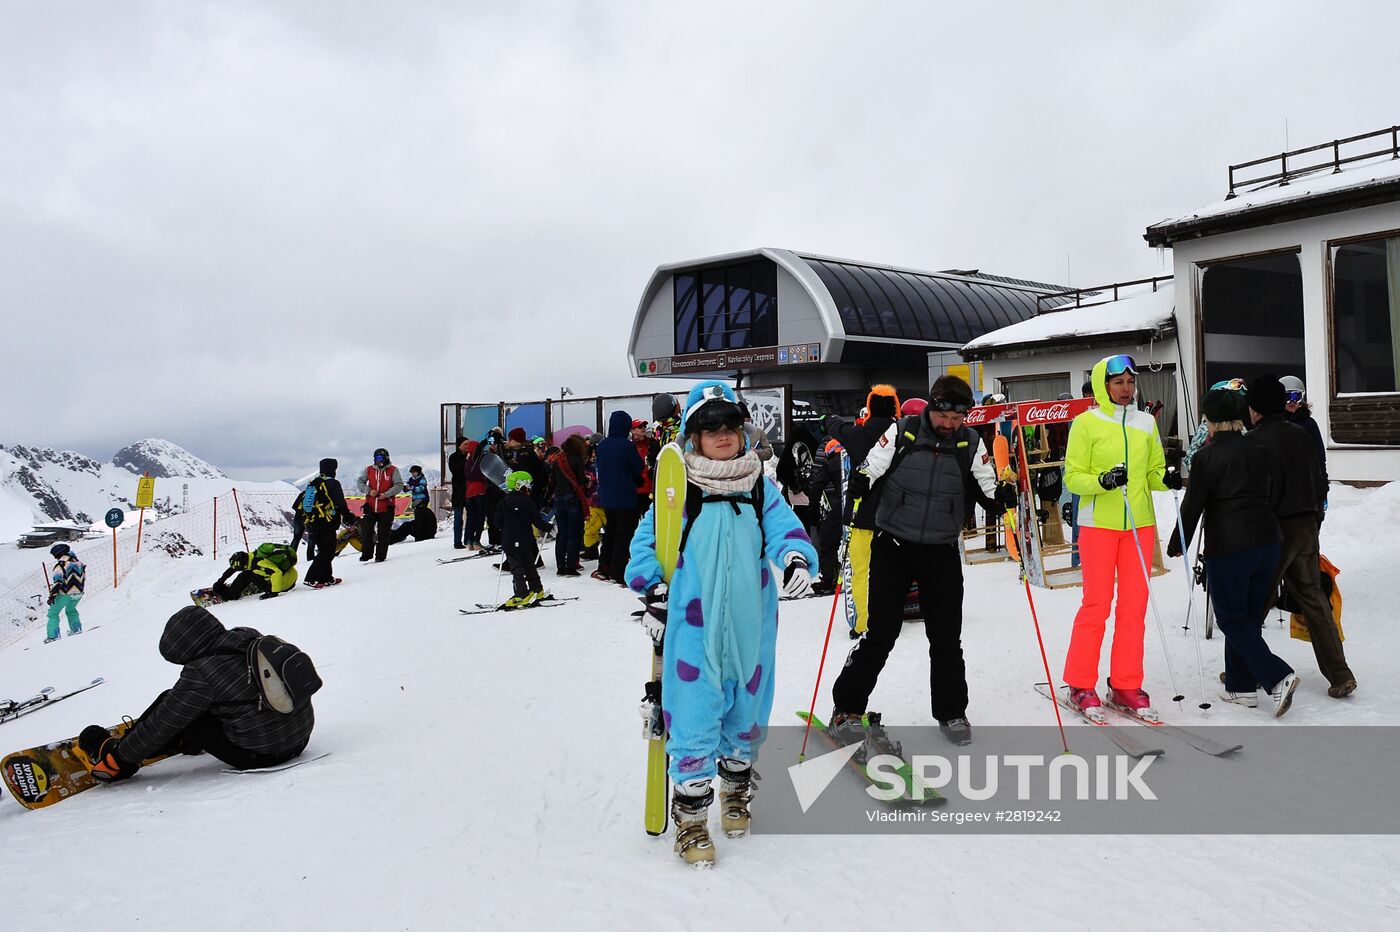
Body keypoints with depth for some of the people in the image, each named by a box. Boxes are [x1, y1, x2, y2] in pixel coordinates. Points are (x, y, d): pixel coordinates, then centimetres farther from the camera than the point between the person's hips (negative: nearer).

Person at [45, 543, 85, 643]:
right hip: (78, 593, 6)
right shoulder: (79, 562, 4)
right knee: (71, 610, 30)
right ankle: (76, 629, 29)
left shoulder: (60, 565, -16)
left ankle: (53, 635, 1)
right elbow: (84, 577, 15)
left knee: (53, 613, 8)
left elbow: (56, 582, -20)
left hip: (64, 593, -6)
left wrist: (52, 595, -15)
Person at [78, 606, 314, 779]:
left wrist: (119, 759, 8)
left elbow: (161, 725, -7)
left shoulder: (201, 673, -17)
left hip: (258, 753, -7)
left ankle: (111, 752, 26)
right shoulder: (249, 636, 1)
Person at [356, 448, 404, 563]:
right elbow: (360, 483, 6)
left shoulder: (393, 470, -1)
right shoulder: (368, 470, 7)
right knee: (366, 530, 3)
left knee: (383, 533, 3)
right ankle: (366, 554, 15)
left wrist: (386, 494, -19)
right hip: (370, 506, 3)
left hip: (386, 507, -3)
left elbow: (399, 485, -6)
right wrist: (369, 490, -13)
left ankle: (381, 555, 12)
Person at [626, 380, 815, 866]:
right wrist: (654, 594, -4)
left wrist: (796, 558, -21)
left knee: (746, 711, 16)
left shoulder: (759, 486, 4)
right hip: (694, 625, -3)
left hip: (750, 625, 3)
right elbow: (647, 542, 4)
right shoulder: (679, 488, -3)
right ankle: (690, 816, 11)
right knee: (694, 717, -3)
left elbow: (785, 528, 0)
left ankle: (737, 790, 40)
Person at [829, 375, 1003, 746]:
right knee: (881, 634, -1)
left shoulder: (970, 442, 0)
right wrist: (858, 481, -28)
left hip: (942, 552, 2)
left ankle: (951, 712, 25)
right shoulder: (902, 433, -7)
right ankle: (847, 707, 14)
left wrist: (1001, 493, -16)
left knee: (946, 638, 6)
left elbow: (986, 482, 5)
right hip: (893, 547, -2)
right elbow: (871, 469, -7)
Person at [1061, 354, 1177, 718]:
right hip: (1098, 524, -4)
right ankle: (1080, 685, 9)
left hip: (1139, 524, 4)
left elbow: (1153, 472, 15)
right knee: (1097, 604, -2)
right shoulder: (1086, 423, -3)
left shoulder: (1146, 422, 11)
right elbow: (1072, 477, -5)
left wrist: (1167, 480, -7)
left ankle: (1125, 685, 14)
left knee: (1134, 606, 5)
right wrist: (1102, 481, -22)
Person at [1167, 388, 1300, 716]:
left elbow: (1193, 504, -7)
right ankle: (1240, 687, 18)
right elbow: (1266, 494, 17)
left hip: (1228, 548, -7)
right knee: (1249, 616, 14)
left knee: (1232, 620, 3)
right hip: (1267, 541, 7)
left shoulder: (1207, 456, -10)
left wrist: (1177, 545, 4)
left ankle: (1278, 676, -11)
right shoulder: (1257, 450, 8)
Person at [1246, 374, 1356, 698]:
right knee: (1313, 599, 12)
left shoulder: (1254, 441, -14)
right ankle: (1339, 675, 9)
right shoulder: (1302, 435, 8)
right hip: (1307, 526, 7)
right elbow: (1320, 482, 14)